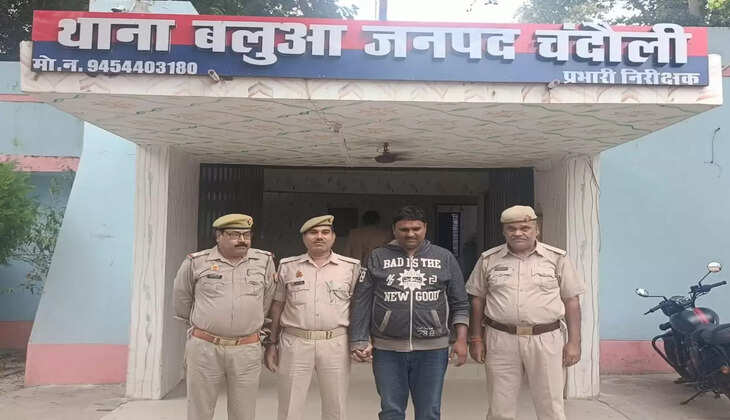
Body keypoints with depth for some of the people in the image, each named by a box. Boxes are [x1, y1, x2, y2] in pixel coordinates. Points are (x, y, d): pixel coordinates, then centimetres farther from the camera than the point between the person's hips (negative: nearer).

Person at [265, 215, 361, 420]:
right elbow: (277, 306, 10)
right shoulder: (288, 266, 5)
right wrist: (271, 343, 9)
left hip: (335, 344, 0)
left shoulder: (351, 267, 2)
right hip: (294, 343, 1)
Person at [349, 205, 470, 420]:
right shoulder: (377, 258, 4)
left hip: (432, 349, 0)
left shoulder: (444, 258, 6)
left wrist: (461, 339, 0)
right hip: (387, 350, 0)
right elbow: (361, 303, 3)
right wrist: (359, 342, -2)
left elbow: (460, 303, 8)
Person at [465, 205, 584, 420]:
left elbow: (571, 301, 3)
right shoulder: (488, 259, 4)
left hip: (546, 340, -1)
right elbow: (477, 300, 9)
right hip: (500, 340, 1)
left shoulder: (557, 258, 2)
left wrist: (574, 341, -2)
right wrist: (476, 339, 7)